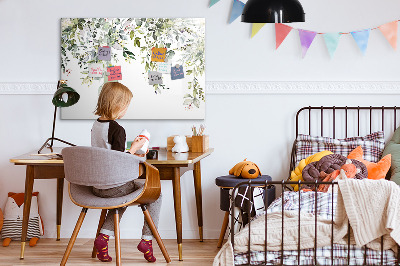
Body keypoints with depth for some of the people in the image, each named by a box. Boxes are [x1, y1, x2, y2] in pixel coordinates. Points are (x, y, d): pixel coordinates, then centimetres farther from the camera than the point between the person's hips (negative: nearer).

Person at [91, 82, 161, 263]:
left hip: (96, 186, 8)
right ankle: (147, 239, 8)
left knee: (123, 195, 36)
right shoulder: (117, 129, -19)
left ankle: (104, 236, 18)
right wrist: (134, 148, -8)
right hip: (114, 186, -8)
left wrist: (130, 154, 20)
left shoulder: (95, 125, 6)